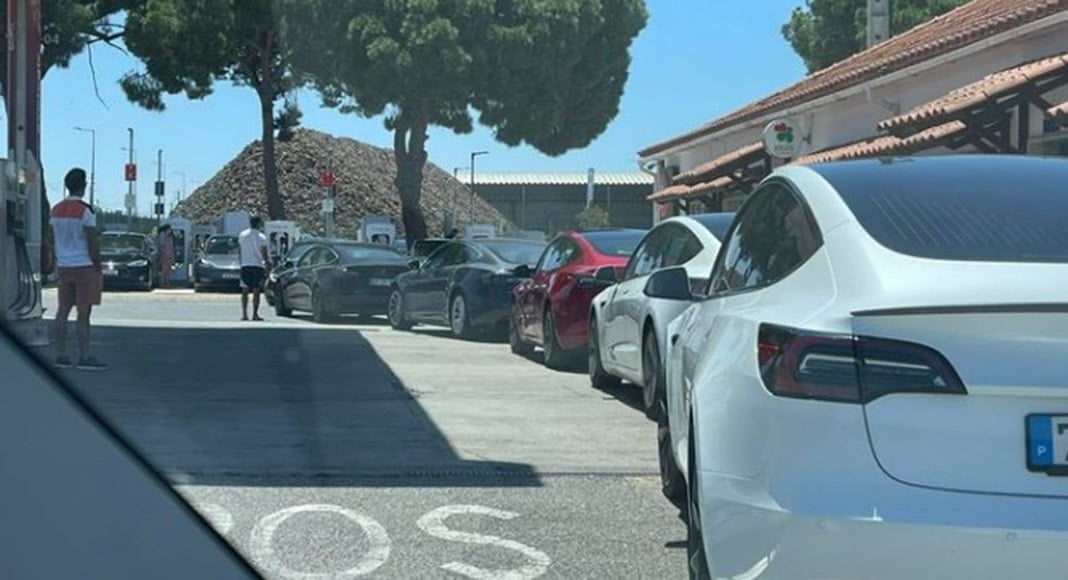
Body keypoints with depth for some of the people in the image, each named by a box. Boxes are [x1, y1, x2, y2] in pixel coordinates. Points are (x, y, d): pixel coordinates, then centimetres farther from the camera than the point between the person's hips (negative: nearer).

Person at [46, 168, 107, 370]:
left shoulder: (56, 210, 9)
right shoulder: (85, 211, -13)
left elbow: (49, 241, 14)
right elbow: (93, 243, -15)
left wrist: (58, 264, 19)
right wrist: (98, 267, -6)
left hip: (64, 268, 7)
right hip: (85, 267, -7)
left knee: (62, 311, 9)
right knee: (84, 314, -5)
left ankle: (60, 356, 10)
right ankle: (84, 358, -4)